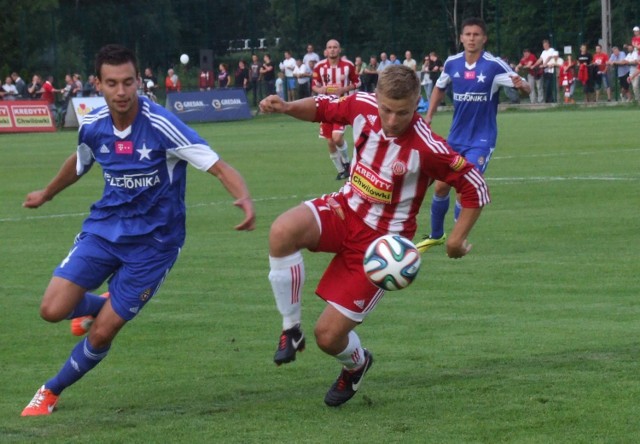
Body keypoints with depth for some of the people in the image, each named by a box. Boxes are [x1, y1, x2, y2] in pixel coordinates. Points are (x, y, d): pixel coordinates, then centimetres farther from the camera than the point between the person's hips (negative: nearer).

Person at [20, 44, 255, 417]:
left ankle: (52, 391, 23)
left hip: (152, 241, -4)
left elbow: (219, 167, -25)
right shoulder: (93, 127, -5)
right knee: (53, 309, -9)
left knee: (102, 332, -4)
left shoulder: (162, 126, -23)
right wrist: (45, 194, 36)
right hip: (104, 227, 4)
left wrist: (245, 199, -45)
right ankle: (99, 305, 26)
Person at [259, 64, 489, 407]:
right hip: (344, 210, 4)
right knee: (283, 231, -31)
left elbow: (475, 189, -15)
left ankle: (356, 364, 35)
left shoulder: (427, 148, -25)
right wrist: (287, 107, -9)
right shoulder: (363, 106, -11)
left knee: (329, 335, -7)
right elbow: (323, 108, 10)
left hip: (382, 240, -4)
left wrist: (457, 239, -15)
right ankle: (290, 330, -11)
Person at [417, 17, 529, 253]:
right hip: (456, 136, 5)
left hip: (481, 139, -5)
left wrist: (521, 85, -40)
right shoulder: (452, 63, -3)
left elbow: (526, 89, -16)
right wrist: (428, 117, 6)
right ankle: (436, 235, 30)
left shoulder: (494, 66, -16)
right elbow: (439, 88, 16)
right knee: (441, 187, 8)